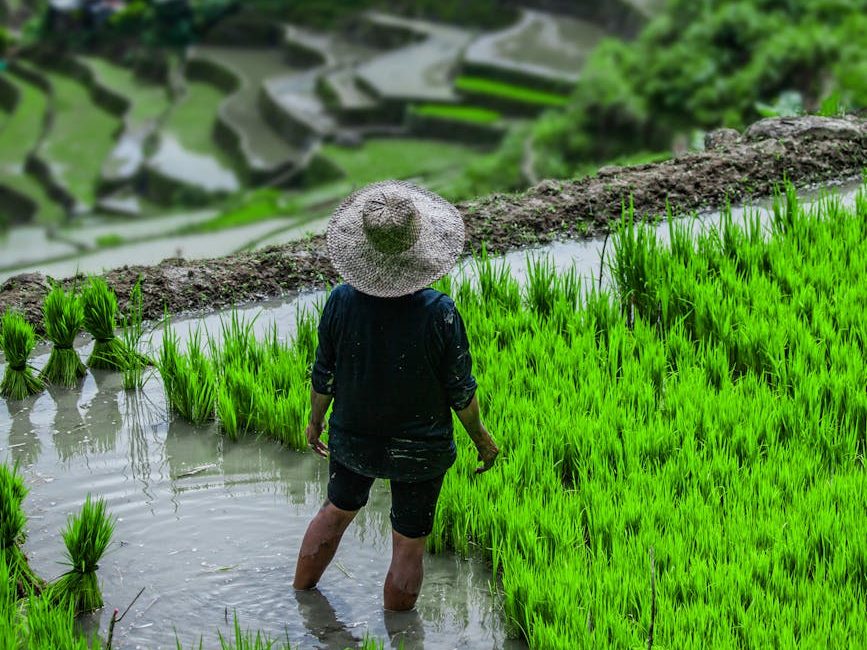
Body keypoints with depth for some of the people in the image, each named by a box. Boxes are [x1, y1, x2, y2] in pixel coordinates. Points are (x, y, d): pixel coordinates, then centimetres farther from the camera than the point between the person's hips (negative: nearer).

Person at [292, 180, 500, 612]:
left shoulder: (342, 300, -19)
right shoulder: (438, 312, -26)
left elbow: (324, 376, -6)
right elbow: (460, 391, -15)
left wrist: (315, 421, 13)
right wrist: (481, 437, 3)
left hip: (352, 438, 3)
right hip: (420, 448, -3)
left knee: (337, 510, 30)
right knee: (409, 544, 15)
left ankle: (298, 599, 47)